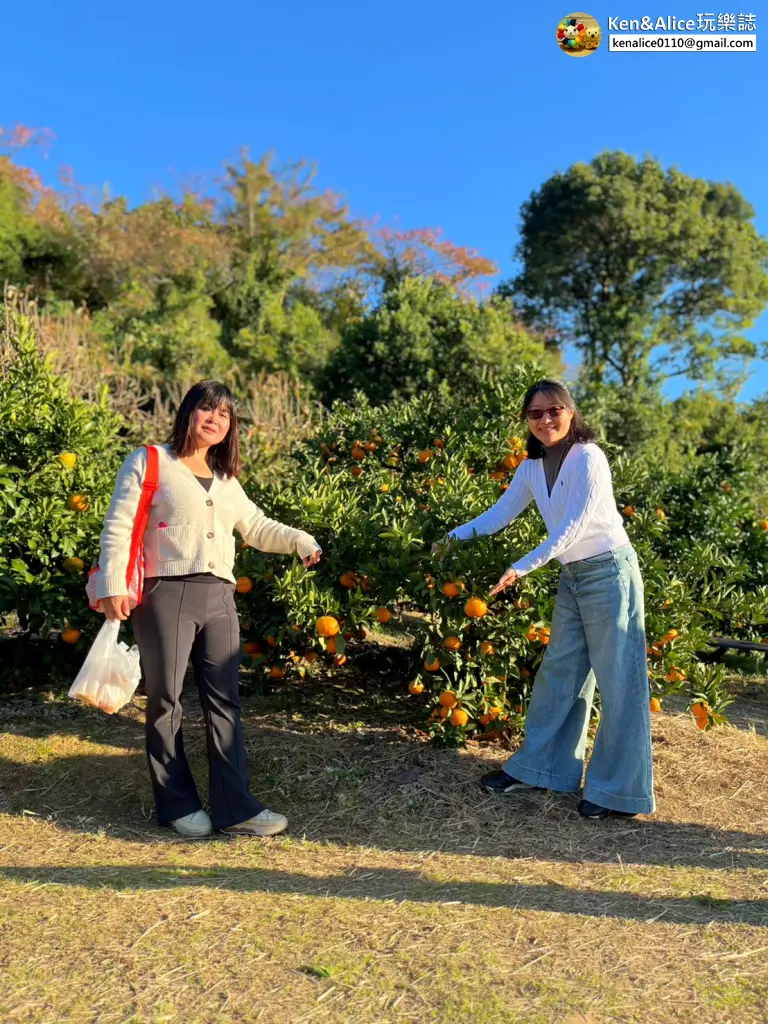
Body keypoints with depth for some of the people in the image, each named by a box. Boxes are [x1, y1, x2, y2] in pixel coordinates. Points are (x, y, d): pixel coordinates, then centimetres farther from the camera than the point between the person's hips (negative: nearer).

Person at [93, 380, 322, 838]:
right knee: (167, 701, 5)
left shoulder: (226, 480, 19)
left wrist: (300, 541, 7)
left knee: (225, 702, 4)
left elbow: (257, 527, 20)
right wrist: (114, 586, -12)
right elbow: (118, 528, -4)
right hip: (167, 596, -5)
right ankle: (178, 803, 20)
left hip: (219, 598, 6)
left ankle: (236, 808, 9)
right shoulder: (149, 462, 1)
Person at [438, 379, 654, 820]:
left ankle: (620, 791, 12)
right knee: (559, 674, 14)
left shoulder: (587, 458, -17)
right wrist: (456, 536, 5)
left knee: (618, 681, 0)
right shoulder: (532, 467, 5)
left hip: (609, 573, -8)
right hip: (572, 576, 8)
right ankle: (538, 767, 26)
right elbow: (502, 512, 13)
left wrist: (523, 568, -28)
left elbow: (573, 526, -24)